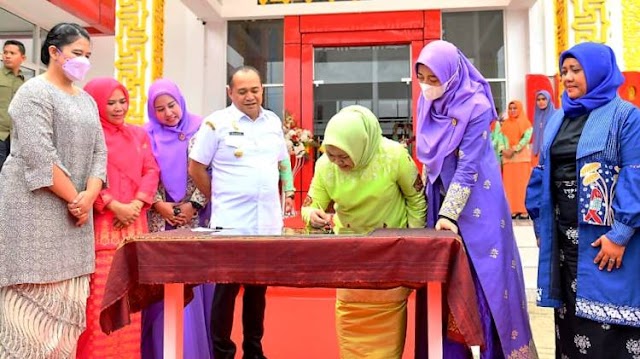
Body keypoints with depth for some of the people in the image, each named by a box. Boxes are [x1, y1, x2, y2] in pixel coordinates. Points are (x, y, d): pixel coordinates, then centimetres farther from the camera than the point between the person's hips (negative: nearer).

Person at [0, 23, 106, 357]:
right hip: (35, 209, -7)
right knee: (37, 300, -3)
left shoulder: (86, 100, 17)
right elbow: (38, 155, -17)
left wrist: (90, 195, -7)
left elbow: (99, 152, 9)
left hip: (75, 208, 7)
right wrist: (74, 198, -13)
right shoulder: (35, 92, -6)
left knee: (68, 302, 9)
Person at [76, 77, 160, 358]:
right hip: (100, 224, -4)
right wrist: (115, 206, -15)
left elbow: (151, 171, 8)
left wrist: (136, 204, -7)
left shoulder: (139, 135, 16)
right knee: (100, 296, -3)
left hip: (135, 223, 5)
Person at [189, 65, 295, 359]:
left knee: (258, 287, 14)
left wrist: (285, 195, 13)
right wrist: (219, 198, 1)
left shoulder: (274, 122, 10)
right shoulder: (217, 123, -5)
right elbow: (196, 168, -1)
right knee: (227, 288, 3)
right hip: (231, 223, -4)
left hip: (268, 222, 5)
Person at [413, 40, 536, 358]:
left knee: (484, 283, 1)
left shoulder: (475, 107, -17)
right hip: (440, 200, 6)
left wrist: (449, 215, -21)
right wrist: (435, 209, 12)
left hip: (475, 207, -5)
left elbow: (468, 168, -19)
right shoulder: (427, 103, 2)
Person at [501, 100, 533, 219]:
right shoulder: (505, 124, 16)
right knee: (509, 184, 0)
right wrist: (503, 149, -10)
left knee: (522, 183, -6)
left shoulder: (525, 122, 4)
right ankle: (512, 210, 2)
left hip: (522, 156, -4)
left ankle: (524, 210, -6)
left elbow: (526, 138, -7)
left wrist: (514, 149, -14)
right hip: (507, 157, 4)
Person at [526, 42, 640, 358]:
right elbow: (543, 173, 13)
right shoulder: (558, 119, 12)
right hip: (563, 235, 6)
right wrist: (540, 223, 9)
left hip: (603, 236, -6)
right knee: (569, 313, 14)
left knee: (606, 318, -1)